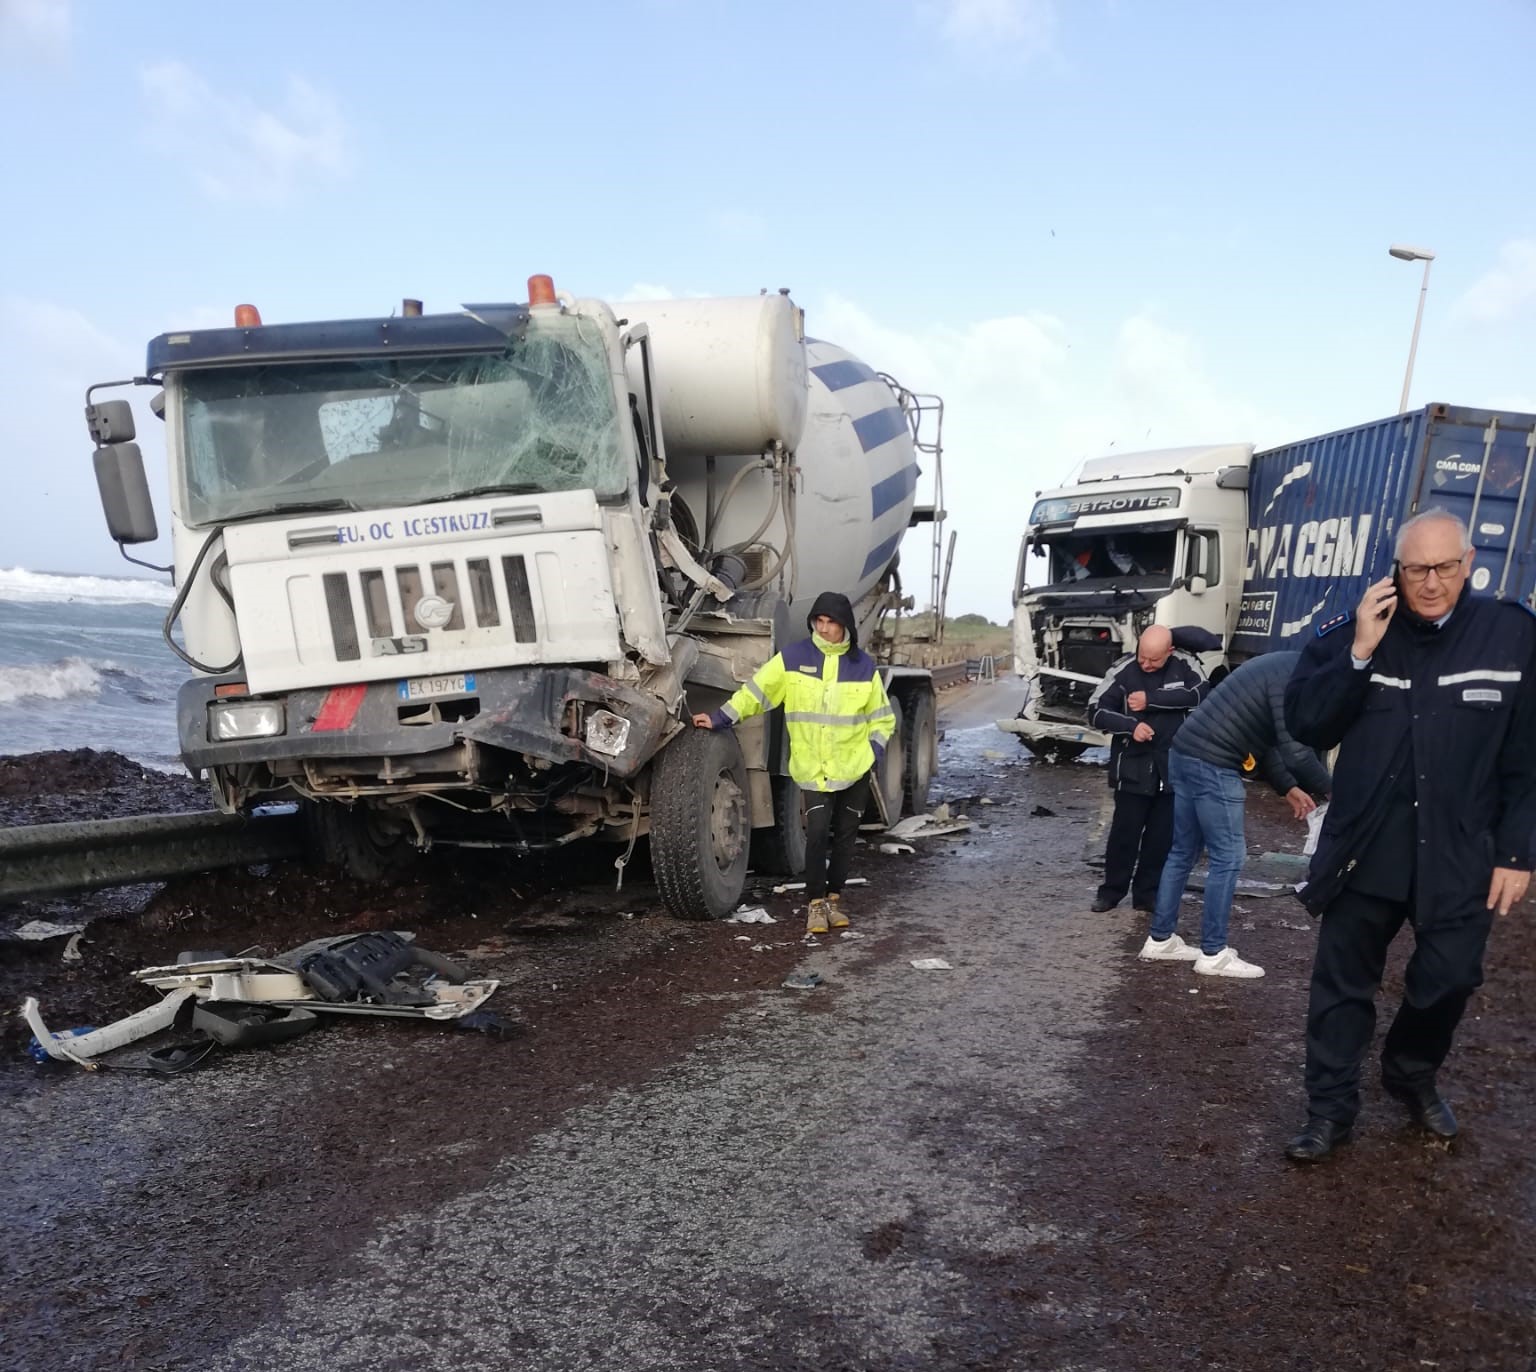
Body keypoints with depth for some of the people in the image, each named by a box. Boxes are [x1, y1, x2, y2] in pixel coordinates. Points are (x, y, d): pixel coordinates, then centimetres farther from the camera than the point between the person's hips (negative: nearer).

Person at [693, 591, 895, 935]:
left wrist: (874, 750, -5)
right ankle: (816, 903, 4)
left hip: (855, 768, 2)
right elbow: (756, 690, -4)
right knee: (817, 833, -12)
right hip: (812, 768, -2)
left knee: (845, 835, 8)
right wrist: (720, 718, -12)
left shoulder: (863, 665, 0)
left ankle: (834, 898, 25)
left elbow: (882, 718, 9)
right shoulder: (794, 657, -4)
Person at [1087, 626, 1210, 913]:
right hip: (1133, 767, -1)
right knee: (1124, 831, 5)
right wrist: (1131, 725, -23)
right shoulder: (1123, 670, -9)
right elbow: (1096, 712, -7)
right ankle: (1112, 890, 19)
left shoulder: (1185, 665, -4)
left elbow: (1201, 695, -21)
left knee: (1163, 834, 9)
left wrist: (1151, 699, -24)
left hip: (1173, 767, 2)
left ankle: (1147, 892, 22)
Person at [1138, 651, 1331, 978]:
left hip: (1185, 754, 10)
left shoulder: (1281, 667, 18)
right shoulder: (1293, 676, -13)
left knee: (1183, 853, 16)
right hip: (1212, 765, -10)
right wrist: (1328, 790, -3)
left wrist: (1288, 788, 19)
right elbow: (1296, 751, -18)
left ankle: (1160, 940, 23)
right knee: (1227, 857, 0)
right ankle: (1213, 954, 8)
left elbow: (1263, 738, 22)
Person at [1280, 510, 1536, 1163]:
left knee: (1448, 980, 12)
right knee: (1342, 984, 8)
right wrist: (1359, 653, -20)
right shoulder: (1349, 633, -4)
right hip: (1364, 850, 0)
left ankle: (1413, 1077, 40)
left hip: (1461, 857, 0)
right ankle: (1331, 1108, 24)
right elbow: (1304, 723, -9)